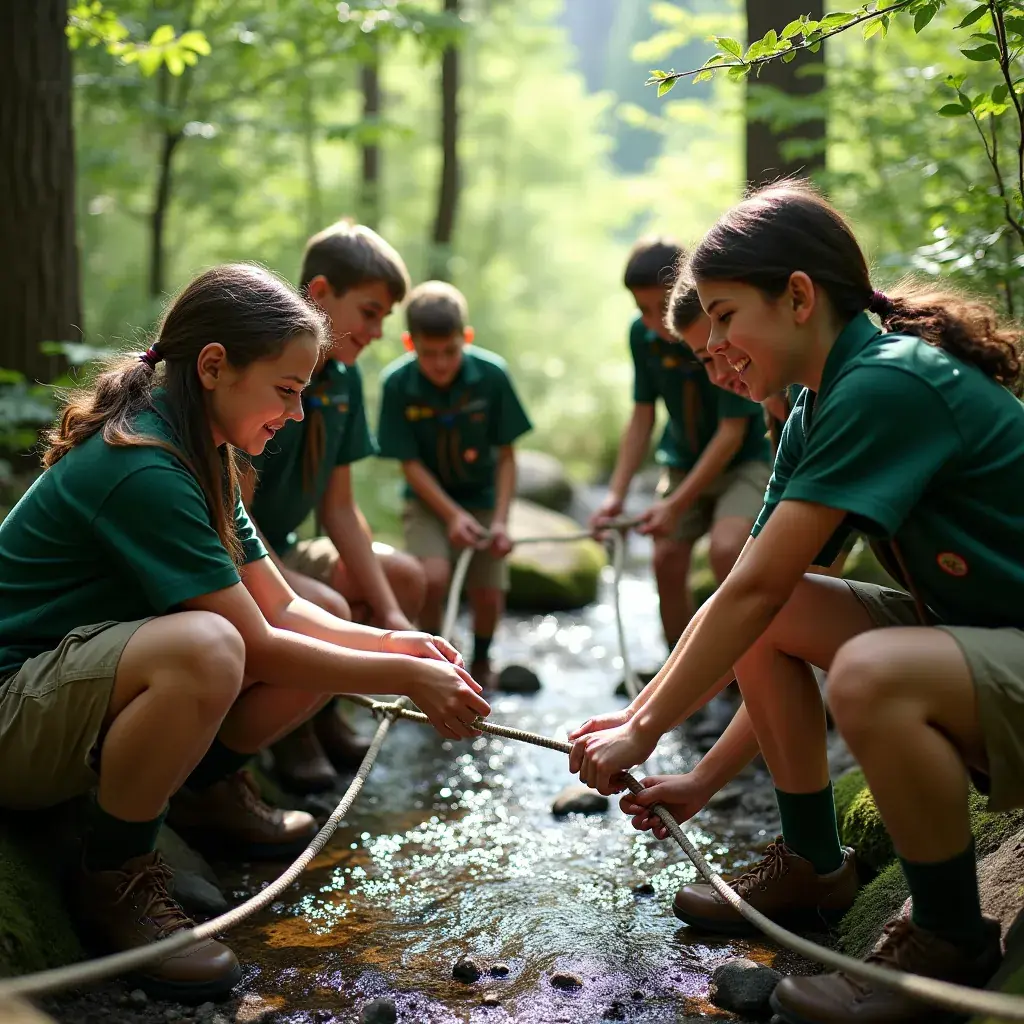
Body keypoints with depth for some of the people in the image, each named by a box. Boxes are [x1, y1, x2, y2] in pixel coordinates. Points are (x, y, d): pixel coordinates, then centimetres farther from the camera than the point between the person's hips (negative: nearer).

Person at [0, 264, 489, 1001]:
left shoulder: (199, 455, 4)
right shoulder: (141, 469, -26)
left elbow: (282, 609, 3)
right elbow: (259, 646, -24)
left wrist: (394, 645, -11)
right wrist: (405, 678, -17)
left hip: (86, 693, 9)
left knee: (321, 651, -3)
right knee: (204, 647, -38)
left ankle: (207, 791, 16)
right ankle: (113, 878, -16)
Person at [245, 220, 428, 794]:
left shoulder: (343, 376, 1)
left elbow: (339, 508, 3)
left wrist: (390, 614, -4)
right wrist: (290, 598, -27)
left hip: (277, 551, 9)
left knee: (407, 577, 7)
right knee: (327, 610, -31)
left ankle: (322, 712, 18)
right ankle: (291, 733, -1)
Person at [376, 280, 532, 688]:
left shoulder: (492, 375, -18)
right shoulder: (397, 383, -19)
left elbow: (506, 454, -9)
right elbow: (410, 462, -13)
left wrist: (500, 519, -18)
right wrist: (452, 515, -22)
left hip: (483, 496, 1)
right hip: (429, 498, -1)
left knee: (489, 596, -5)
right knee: (433, 576, -25)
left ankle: (481, 660, 30)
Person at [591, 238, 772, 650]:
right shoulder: (643, 335, -11)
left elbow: (731, 432, -24)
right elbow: (642, 416, -5)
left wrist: (677, 504, -25)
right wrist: (616, 493, -14)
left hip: (746, 459, -5)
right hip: (683, 460, 5)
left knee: (725, 548, -26)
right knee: (667, 560, 0)